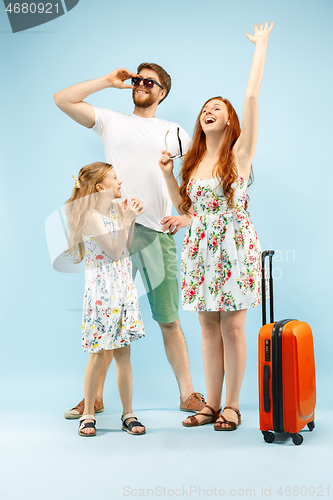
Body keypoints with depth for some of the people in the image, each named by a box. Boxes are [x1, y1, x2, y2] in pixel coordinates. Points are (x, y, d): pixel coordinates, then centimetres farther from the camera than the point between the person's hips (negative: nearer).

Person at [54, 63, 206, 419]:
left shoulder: (176, 133, 17)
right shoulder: (111, 122, 16)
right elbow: (62, 99, 10)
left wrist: (187, 217, 1)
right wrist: (109, 81, 11)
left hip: (158, 234, 0)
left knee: (168, 319, 1)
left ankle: (188, 395, 12)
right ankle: (94, 397, 14)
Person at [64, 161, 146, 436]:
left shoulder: (115, 209, 12)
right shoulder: (91, 216, -12)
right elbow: (114, 250, -16)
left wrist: (131, 218, 6)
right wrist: (126, 220, -12)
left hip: (123, 286, 7)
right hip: (101, 288, -7)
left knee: (123, 352, 8)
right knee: (98, 354, 0)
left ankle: (128, 414, 16)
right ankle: (88, 414, 15)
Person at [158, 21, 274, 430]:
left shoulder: (239, 152, -1)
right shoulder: (194, 161, 14)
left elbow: (252, 95, -9)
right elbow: (183, 205, 19)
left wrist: (260, 44, -3)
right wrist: (167, 173, 6)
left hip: (234, 246, -5)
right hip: (200, 249, 5)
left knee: (232, 327, -1)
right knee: (209, 327, 8)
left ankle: (232, 406, 11)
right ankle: (211, 404, 17)